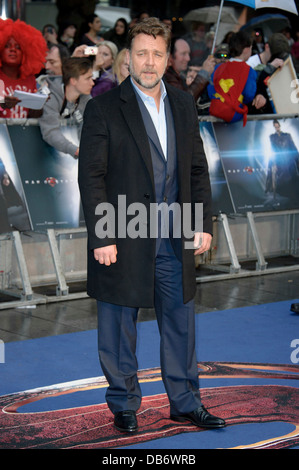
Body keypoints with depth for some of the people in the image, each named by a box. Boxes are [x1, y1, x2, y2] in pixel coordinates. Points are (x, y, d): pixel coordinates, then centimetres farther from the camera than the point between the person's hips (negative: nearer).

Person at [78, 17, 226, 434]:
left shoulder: (184, 105, 9)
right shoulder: (104, 109, -6)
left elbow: (198, 169, 13)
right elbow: (91, 177, -9)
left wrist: (203, 223, 5)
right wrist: (102, 238, -14)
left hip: (174, 239, 5)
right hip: (124, 241, -4)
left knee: (180, 321, 12)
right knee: (119, 326, 8)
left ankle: (185, 403, 26)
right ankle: (124, 404, 24)